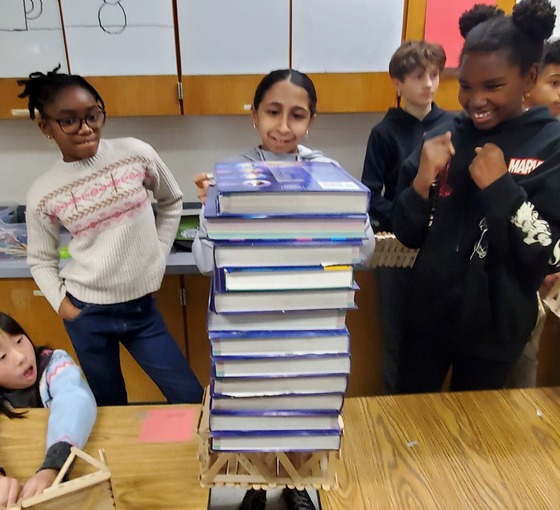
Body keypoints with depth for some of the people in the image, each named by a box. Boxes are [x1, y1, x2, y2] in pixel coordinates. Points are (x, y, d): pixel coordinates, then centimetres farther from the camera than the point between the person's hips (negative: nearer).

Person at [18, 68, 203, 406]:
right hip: (88, 313, 0)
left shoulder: (136, 153, -9)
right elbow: (41, 260, 8)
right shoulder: (43, 195, -7)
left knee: (192, 400, 9)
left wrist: (158, 259, 4)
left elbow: (172, 202, 8)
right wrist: (61, 303, -5)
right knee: (110, 408, 17)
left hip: (142, 306, 1)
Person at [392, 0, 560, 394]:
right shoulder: (444, 137, -3)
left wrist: (499, 187, -23)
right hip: (428, 313, 3)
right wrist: (422, 180, -18)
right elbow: (408, 235, -1)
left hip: (495, 326, -2)